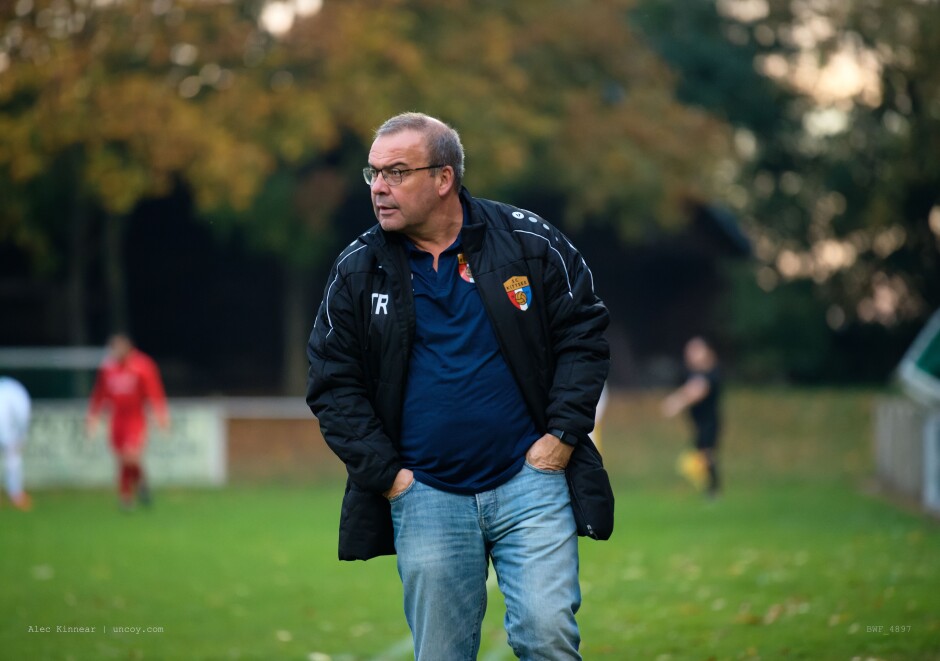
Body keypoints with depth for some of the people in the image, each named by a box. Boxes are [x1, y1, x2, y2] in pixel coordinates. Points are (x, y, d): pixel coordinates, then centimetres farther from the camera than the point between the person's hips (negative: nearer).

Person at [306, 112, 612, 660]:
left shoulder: (527, 240, 0)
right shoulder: (358, 271, 4)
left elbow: (584, 333, 3)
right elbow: (333, 383, 5)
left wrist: (562, 435, -5)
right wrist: (384, 473, -4)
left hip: (529, 479, -2)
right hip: (425, 498, 2)